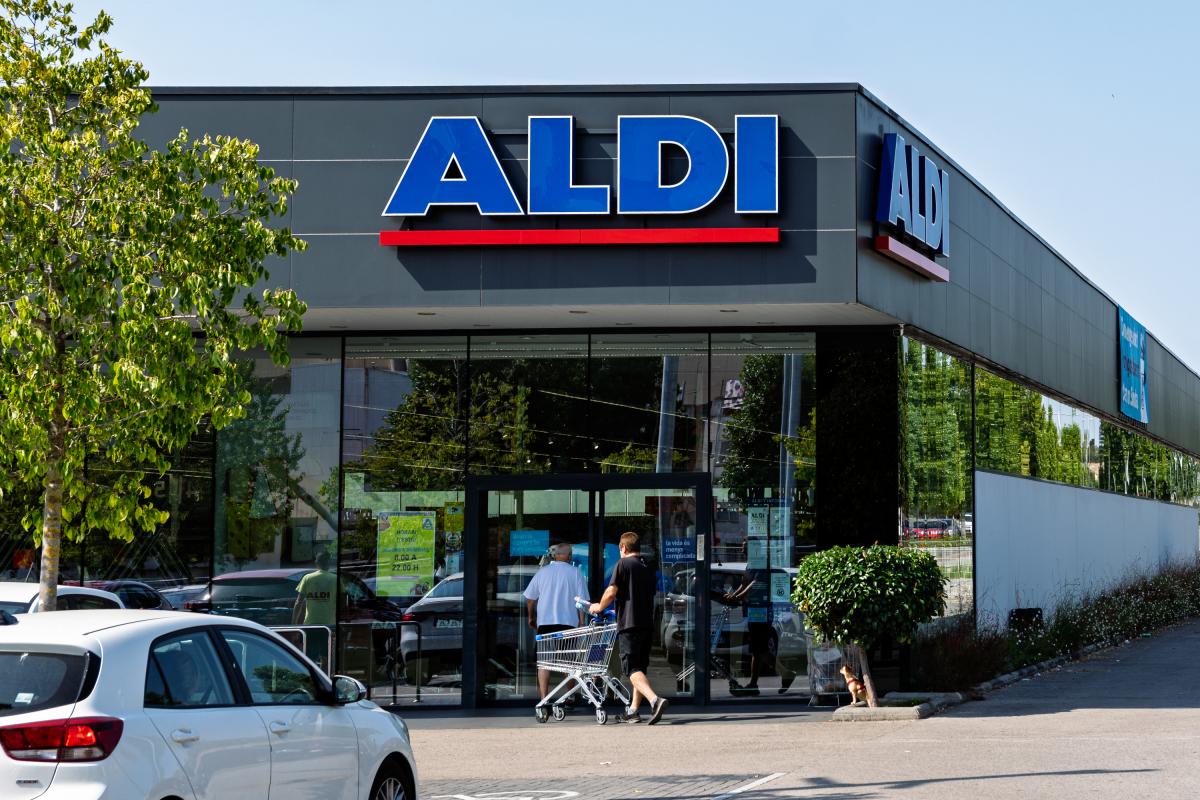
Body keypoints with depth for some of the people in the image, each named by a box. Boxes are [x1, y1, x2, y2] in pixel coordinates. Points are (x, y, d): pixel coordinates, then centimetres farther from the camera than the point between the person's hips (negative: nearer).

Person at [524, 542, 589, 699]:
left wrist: (531, 617, 24)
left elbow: (530, 598, 11)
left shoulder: (542, 572, 6)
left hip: (545, 622, 1)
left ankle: (544, 698, -8)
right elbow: (581, 600, -4)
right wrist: (581, 621, 2)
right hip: (568, 622, -1)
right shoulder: (575, 572, 0)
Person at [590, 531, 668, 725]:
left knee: (632, 668, -10)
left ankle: (655, 700, -31)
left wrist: (599, 607, 9)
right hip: (647, 624, 7)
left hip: (629, 624, -7)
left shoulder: (623, 564, -4)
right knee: (640, 667, 15)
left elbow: (611, 593, -11)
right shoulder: (648, 569, 16)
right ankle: (633, 710, 18)